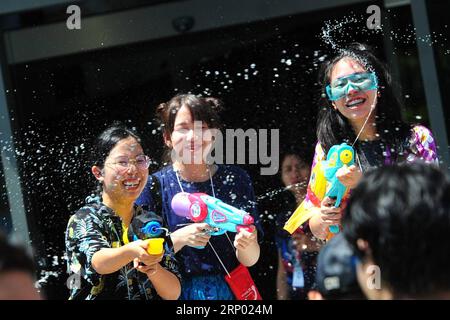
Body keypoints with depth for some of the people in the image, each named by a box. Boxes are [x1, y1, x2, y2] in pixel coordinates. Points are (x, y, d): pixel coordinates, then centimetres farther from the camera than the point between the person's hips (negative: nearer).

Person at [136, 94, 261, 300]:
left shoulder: (236, 179, 0)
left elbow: (250, 260, 1)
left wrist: (246, 245, -19)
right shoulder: (154, 186, -3)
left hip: (229, 291, 0)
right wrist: (179, 239, -19)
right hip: (175, 293, 0)